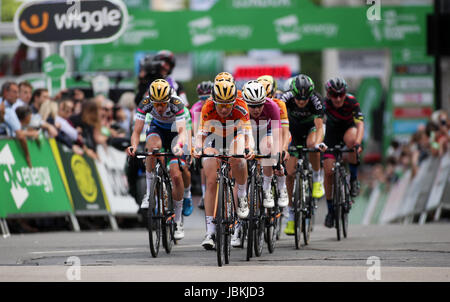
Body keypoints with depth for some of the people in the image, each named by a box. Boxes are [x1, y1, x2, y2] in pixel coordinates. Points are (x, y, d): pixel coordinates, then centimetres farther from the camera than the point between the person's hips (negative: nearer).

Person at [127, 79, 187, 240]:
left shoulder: (176, 104, -33)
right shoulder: (145, 104, -27)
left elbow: (182, 131, -42)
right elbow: (137, 131, -30)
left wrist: (178, 146, -63)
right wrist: (134, 145, -51)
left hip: (175, 131, -1)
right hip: (157, 128, 1)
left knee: (176, 175, -16)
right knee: (154, 146, -37)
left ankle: (178, 220, -1)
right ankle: (150, 191, -23)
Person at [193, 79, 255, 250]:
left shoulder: (241, 108, -29)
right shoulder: (208, 108, -27)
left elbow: (247, 133, -31)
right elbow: (201, 133, -25)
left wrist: (249, 149, -50)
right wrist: (198, 149, -44)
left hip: (234, 137, -1)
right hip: (214, 139, 1)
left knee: (237, 159, -36)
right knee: (211, 182, -11)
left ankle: (242, 197, -11)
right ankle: (210, 231, -9)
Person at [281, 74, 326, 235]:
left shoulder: (315, 100, -32)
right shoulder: (286, 98, -29)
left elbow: (319, 126, -39)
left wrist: (318, 142, -59)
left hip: (312, 126, -2)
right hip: (294, 130, 2)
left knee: (312, 144, -38)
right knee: (290, 172, -7)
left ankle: (317, 179, -14)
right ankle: (291, 215, 5)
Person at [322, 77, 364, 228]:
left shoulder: (352, 102, -30)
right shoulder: (325, 103, -28)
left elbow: (360, 124, -39)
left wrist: (357, 143, -55)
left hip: (348, 128, -1)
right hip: (332, 131, 1)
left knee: (351, 140, -40)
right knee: (328, 171, -11)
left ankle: (354, 179, -19)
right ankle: (330, 209, 6)